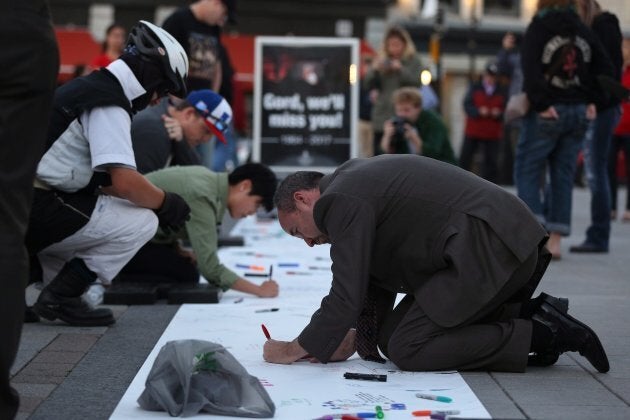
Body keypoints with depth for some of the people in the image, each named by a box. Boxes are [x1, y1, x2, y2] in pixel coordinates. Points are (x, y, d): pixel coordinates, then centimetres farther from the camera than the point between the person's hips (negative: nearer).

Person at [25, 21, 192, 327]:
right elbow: (125, 182, -20)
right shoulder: (110, 103, -11)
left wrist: (156, 201, 15)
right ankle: (59, 297, -4)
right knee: (142, 222, -4)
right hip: (37, 211, -10)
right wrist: (166, 203, -1)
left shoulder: (87, 87, 19)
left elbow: (105, 180, 22)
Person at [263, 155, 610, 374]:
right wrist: (354, 337, 13)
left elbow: (346, 298, -12)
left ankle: (542, 333, -7)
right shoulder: (358, 179, 21)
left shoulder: (342, 201, -9)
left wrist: (293, 351, -1)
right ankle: (533, 315, 12)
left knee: (406, 350, -8)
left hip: (487, 250, -10)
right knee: (392, 333, 15)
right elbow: (379, 280, 23)